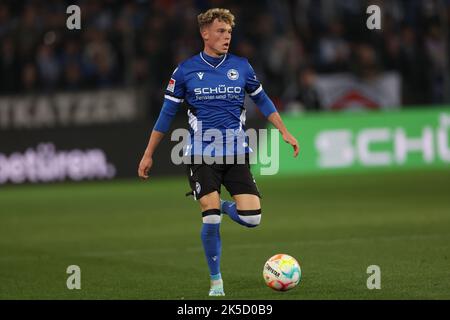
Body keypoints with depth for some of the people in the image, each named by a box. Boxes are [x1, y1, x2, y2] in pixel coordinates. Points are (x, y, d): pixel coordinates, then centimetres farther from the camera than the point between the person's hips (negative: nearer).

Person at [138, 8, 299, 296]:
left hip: (236, 155, 2)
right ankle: (216, 280, 5)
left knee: (251, 219, -11)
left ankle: (225, 207, 25)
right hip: (202, 156, -2)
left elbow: (262, 101, 19)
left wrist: (285, 133, 13)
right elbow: (167, 114, 8)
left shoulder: (241, 67, 5)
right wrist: (148, 154, 9)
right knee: (211, 218, -14)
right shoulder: (186, 71, 0)